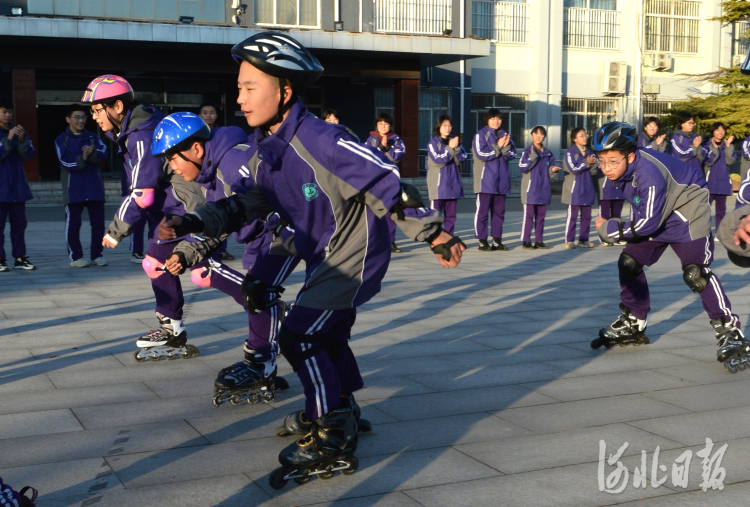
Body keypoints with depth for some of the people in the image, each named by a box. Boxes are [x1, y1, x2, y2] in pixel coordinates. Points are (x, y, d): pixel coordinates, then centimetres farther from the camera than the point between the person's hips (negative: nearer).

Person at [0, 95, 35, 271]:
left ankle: (20, 258, 11)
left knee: (19, 223, 7)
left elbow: (28, 155, 4)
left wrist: (22, 139, -12)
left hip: (17, 185, 5)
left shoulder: (18, 131, 12)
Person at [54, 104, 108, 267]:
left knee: (98, 222, 3)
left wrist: (92, 153, -23)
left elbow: (103, 155, -5)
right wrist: (82, 158, -18)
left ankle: (97, 254, 13)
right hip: (73, 189, -3)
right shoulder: (61, 140, 5)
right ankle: (76, 256, 8)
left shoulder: (93, 137, 13)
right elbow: (66, 162, -9)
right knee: (73, 223, 0)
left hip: (95, 188, 3)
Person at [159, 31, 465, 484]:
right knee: (325, 336, 21)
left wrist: (434, 233, -25)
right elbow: (243, 205, 3)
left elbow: (386, 182, -26)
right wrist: (191, 224, -12)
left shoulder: (319, 140, -27)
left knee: (300, 336, -13)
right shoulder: (262, 150, -1)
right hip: (325, 256, 9)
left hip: (356, 253, -9)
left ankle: (331, 442, -3)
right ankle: (343, 416, 43)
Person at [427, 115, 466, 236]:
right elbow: (438, 159, -16)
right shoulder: (433, 143, -3)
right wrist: (450, 147, -13)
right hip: (438, 186, -5)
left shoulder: (455, 141, 11)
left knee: (451, 215, 9)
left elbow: (462, 158, 1)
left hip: (453, 184, 5)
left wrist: (456, 147, -14)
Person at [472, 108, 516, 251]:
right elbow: (481, 154, -13)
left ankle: (497, 241, 15)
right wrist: (498, 147, -10)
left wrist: (506, 146, -13)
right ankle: (482, 241, 0)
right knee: (482, 211, -4)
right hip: (485, 180, -5)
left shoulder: (504, 135, 14)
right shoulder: (480, 135, -2)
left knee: (499, 211, 8)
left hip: (501, 180, 5)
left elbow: (512, 154, 6)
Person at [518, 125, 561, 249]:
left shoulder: (548, 153, 12)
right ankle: (526, 241, -2)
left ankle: (539, 240, 15)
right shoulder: (527, 151, -3)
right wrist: (533, 156, -23)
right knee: (529, 215, -6)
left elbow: (550, 171, 18)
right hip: (530, 189, -5)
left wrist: (553, 170, -4)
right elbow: (522, 167, -16)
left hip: (544, 189, 5)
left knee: (541, 215, 8)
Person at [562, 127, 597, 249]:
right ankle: (569, 240, 2)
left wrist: (593, 163, -9)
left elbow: (594, 171, 11)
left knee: (586, 216, 7)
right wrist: (586, 162, -11)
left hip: (587, 189, 6)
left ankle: (583, 240, 14)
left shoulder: (589, 152, 13)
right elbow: (573, 168, -15)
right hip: (574, 190, -6)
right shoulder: (570, 152, -5)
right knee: (572, 216, -4)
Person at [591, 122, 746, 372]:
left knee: (695, 273, -19)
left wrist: (608, 230, -20)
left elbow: (647, 223, -30)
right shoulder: (622, 164, -12)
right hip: (653, 212, 9)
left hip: (687, 214, -9)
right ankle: (633, 325, 20)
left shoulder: (649, 174, -37)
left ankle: (729, 331, -11)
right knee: (629, 263, 5)